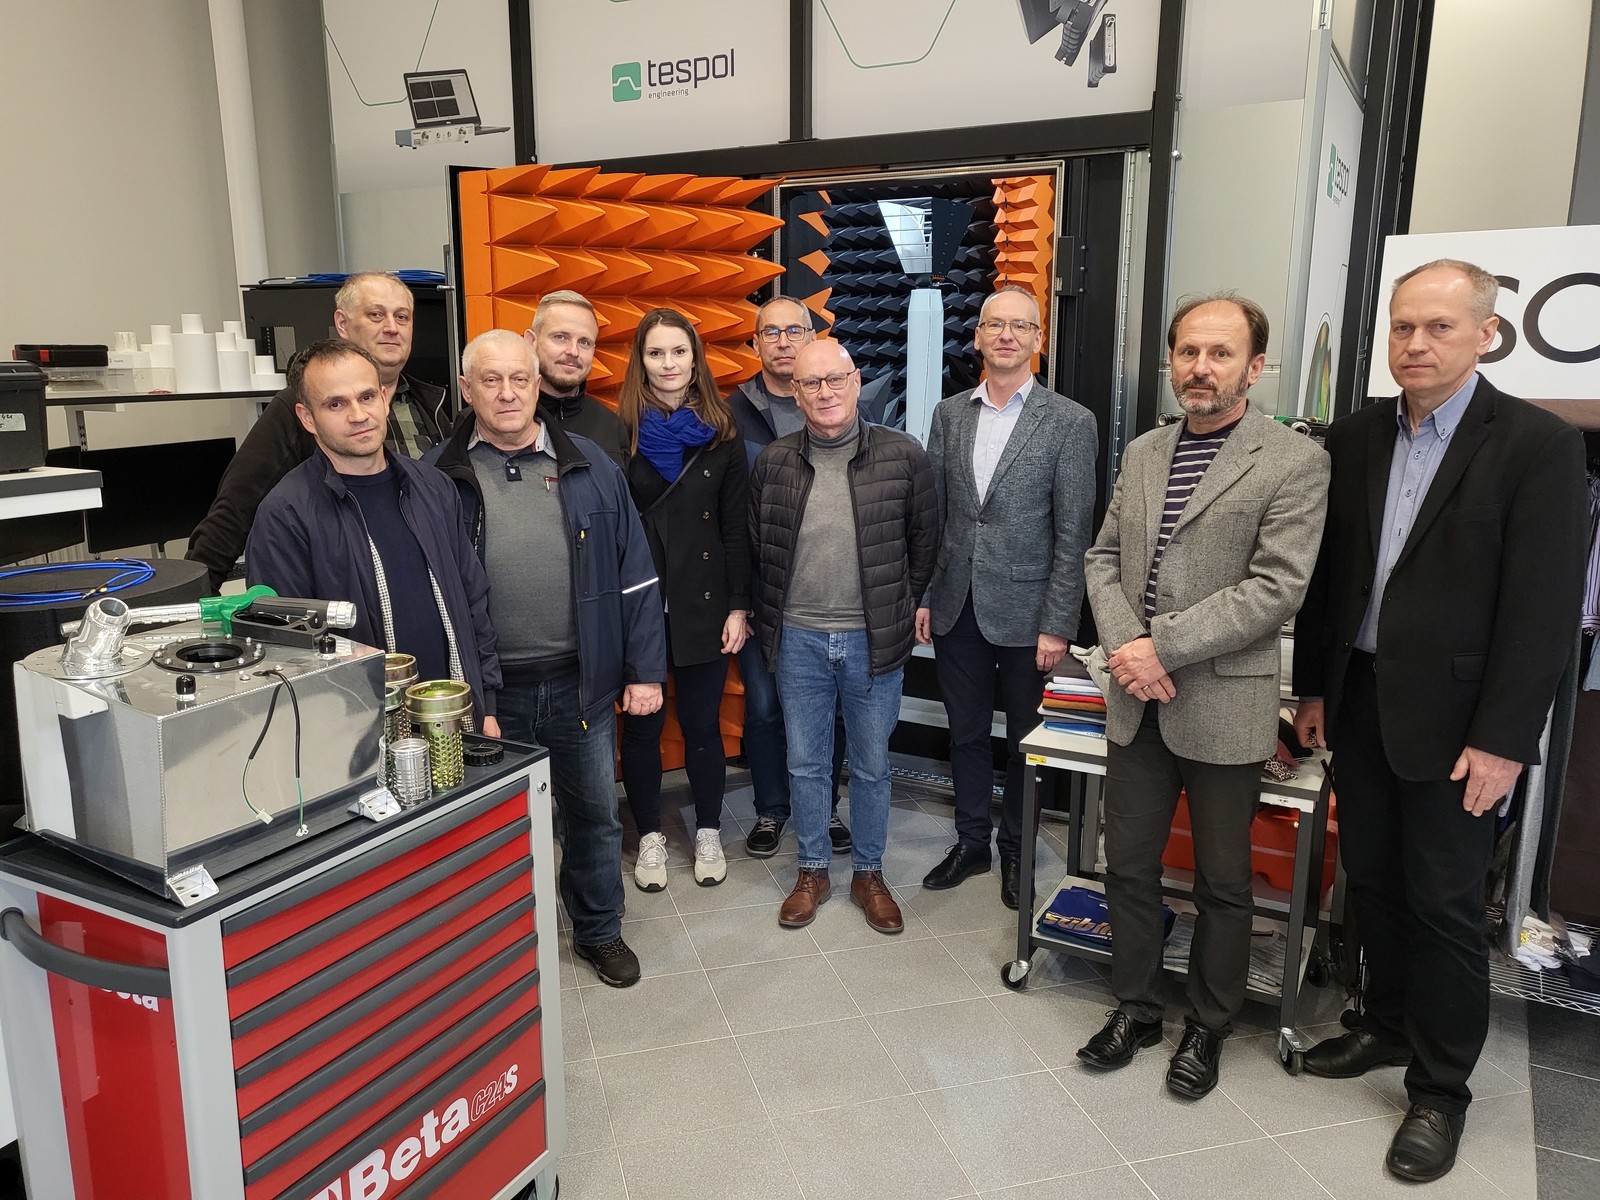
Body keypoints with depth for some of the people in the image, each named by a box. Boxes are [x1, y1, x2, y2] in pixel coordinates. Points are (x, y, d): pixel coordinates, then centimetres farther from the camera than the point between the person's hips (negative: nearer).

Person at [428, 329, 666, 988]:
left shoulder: (589, 467, 1)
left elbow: (635, 575, 2)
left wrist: (645, 670, 0)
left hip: (581, 681, 2)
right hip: (487, 692, -1)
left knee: (594, 813, 16)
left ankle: (599, 931, 38)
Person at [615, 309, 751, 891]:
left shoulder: (721, 433, 2)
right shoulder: (619, 430, -3)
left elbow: (737, 525, 2)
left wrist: (738, 605, -3)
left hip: (703, 602, 1)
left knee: (702, 721, 10)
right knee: (641, 723, 10)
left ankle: (708, 833, 29)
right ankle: (649, 836, 28)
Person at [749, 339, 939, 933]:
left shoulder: (903, 456, -6)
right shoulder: (774, 462, 0)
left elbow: (924, 543, 3)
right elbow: (755, 548, 8)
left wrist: (906, 609, 6)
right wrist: (770, 626, 8)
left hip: (873, 640, -1)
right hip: (798, 639, 2)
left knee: (871, 765, 12)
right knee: (805, 763, 13)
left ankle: (869, 874, 31)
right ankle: (812, 870, 32)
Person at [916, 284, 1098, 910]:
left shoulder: (1070, 421, -6)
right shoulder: (949, 413, 6)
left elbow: (1073, 532, -9)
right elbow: (931, 513, 8)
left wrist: (1058, 625, -12)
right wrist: (922, 595, 3)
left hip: (1024, 613, -3)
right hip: (956, 607, 4)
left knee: (1025, 741, 11)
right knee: (966, 734, 15)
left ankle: (1016, 851, 31)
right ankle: (970, 841, 33)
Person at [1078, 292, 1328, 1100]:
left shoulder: (1295, 462, -9)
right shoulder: (1141, 453, 9)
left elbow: (1275, 588, -16)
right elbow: (1103, 559, 9)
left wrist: (1161, 647, -19)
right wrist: (1123, 647, -9)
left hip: (1224, 707, -4)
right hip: (1136, 702, 5)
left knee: (1222, 883, 12)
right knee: (1128, 866, 14)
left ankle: (1207, 1027, 33)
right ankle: (1136, 1008, 35)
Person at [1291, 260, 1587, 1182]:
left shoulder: (1539, 444, -10)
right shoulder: (1356, 437, 5)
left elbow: (1545, 607, -13)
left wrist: (1502, 739, -15)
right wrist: (1314, 686, 9)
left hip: (1452, 717, -5)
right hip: (1359, 701, 5)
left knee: (1445, 904, 5)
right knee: (1372, 879, 16)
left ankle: (1442, 1087, 23)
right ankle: (1389, 1025, 37)